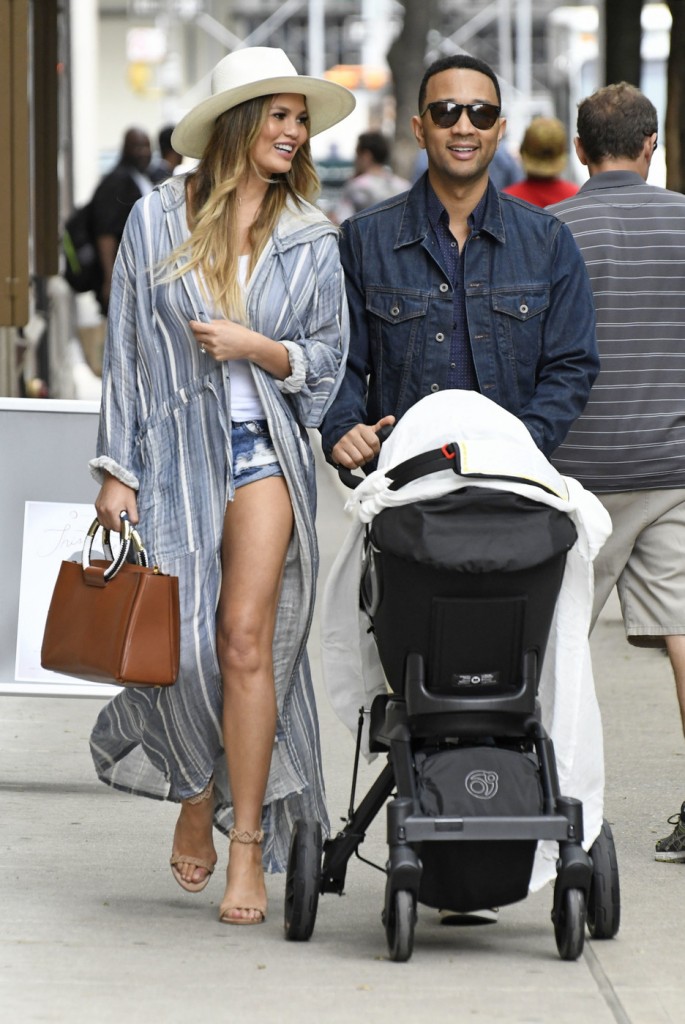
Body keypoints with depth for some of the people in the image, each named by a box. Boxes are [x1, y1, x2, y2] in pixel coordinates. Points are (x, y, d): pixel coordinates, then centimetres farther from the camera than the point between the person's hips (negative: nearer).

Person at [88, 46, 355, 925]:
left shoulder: (310, 240, 6)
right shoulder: (157, 221, 2)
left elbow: (326, 359, 10)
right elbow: (125, 350, 4)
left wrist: (257, 347, -9)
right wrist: (117, 470, 1)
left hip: (263, 450, 0)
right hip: (174, 452, 0)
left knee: (245, 638, -12)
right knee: (182, 645, -1)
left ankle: (249, 850, -6)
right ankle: (200, 786, 30)